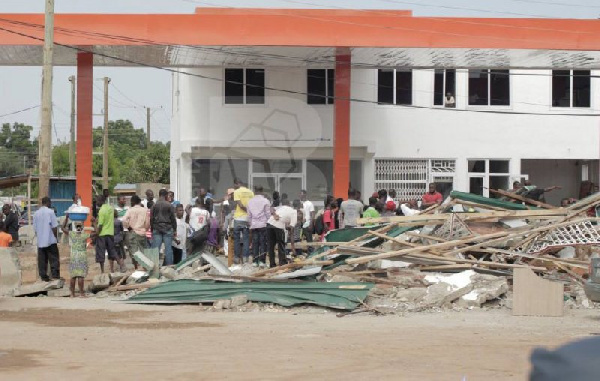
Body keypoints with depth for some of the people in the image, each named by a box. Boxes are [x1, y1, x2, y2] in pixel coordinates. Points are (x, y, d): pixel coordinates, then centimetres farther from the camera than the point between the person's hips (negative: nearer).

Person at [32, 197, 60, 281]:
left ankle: (43, 276, 7)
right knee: (54, 258, 1)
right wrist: (56, 237, 1)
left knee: (42, 260, 6)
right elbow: (54, 227, -11)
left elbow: (35, 228, 11)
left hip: (40, 241, 5)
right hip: (50, 240, -5)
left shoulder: (36, 213, 8)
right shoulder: (50, 212, -8)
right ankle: (55, 274, -3)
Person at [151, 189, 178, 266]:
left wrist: (152, 229, 13)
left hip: (157, 229, 2)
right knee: (168, 248, 1)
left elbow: (151, 219, 5)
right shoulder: (169, 205, -4)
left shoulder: (154, 205, 2)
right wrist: (175, 229, 7)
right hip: (167, 228, -2)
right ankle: (169, 265, 2)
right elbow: (173, 218, -1)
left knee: (155, 249, 2)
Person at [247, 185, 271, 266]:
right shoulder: (265, 201, -4)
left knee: (255, 243, 5)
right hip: (263, 225, -3)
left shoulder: (250, 201, 8)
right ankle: (262, 261, -4)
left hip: (254, 225, 3)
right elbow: (268, 214, -3)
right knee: (263, 243, -1)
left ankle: (255, 261, 3)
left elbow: (249, 215, 11)